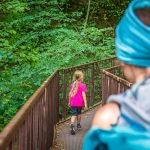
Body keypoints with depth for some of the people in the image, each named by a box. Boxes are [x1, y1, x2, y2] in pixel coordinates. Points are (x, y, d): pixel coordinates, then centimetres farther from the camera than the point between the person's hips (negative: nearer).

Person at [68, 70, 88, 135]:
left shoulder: (72, 84, 5)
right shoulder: (82, 85, -9)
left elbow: (70, 94, 10)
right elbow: (83, 94, -15)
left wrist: (69, 102, 21)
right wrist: (85, 103, -13)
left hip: (73, 103, 2)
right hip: (80, 103, -2)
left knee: (73, 115, -4)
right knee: (79, 113, 20)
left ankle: (72, 126, -26)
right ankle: (78, 125, 39)